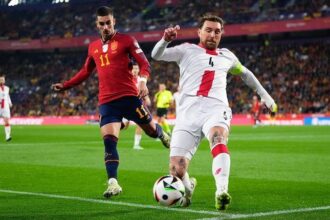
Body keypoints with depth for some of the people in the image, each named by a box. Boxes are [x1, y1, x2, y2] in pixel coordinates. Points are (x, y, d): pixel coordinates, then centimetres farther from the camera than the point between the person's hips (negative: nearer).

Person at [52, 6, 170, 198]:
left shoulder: (126, 40, 0)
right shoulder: (93, 47, 15)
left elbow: (144, 63, -6)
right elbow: (86, 72, 29)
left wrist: (143, 80, -25)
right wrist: (65, 85, 25)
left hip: (129, 96, -3)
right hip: (106, 101, 3)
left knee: (151, 130, 9)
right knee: (109, 141, -10)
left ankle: (163, 135, 47)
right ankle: (113, 183, -12)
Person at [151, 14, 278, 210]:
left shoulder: (227, 56, 25)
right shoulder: (187, 50, 15)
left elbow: (245, 73, 43)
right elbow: (156, 55, 1)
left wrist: (265, 95, 43)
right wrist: (166, 39, -19)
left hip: (215, 110, 1)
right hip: (188, 113, -1)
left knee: (218, 139, -37)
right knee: (176, 170, -11)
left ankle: (222, 192, -48)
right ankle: (188, 187, 24)